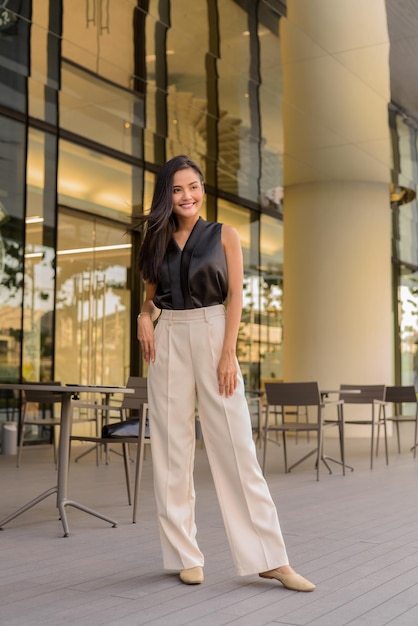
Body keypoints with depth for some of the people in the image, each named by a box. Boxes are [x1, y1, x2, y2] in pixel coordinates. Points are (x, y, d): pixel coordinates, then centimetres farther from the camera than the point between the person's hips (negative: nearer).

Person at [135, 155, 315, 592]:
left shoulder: (224, 235, 5)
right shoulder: (157, 239, 13)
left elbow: (235, 297, -1)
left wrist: (228, 354, -12)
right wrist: (144, 318, -5)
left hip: (212, 335, -3)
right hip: (168, 341, 3)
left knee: (236, 445, -6)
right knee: (172, 446, 1)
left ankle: (269, 558, -2)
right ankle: (184, 555, 9)